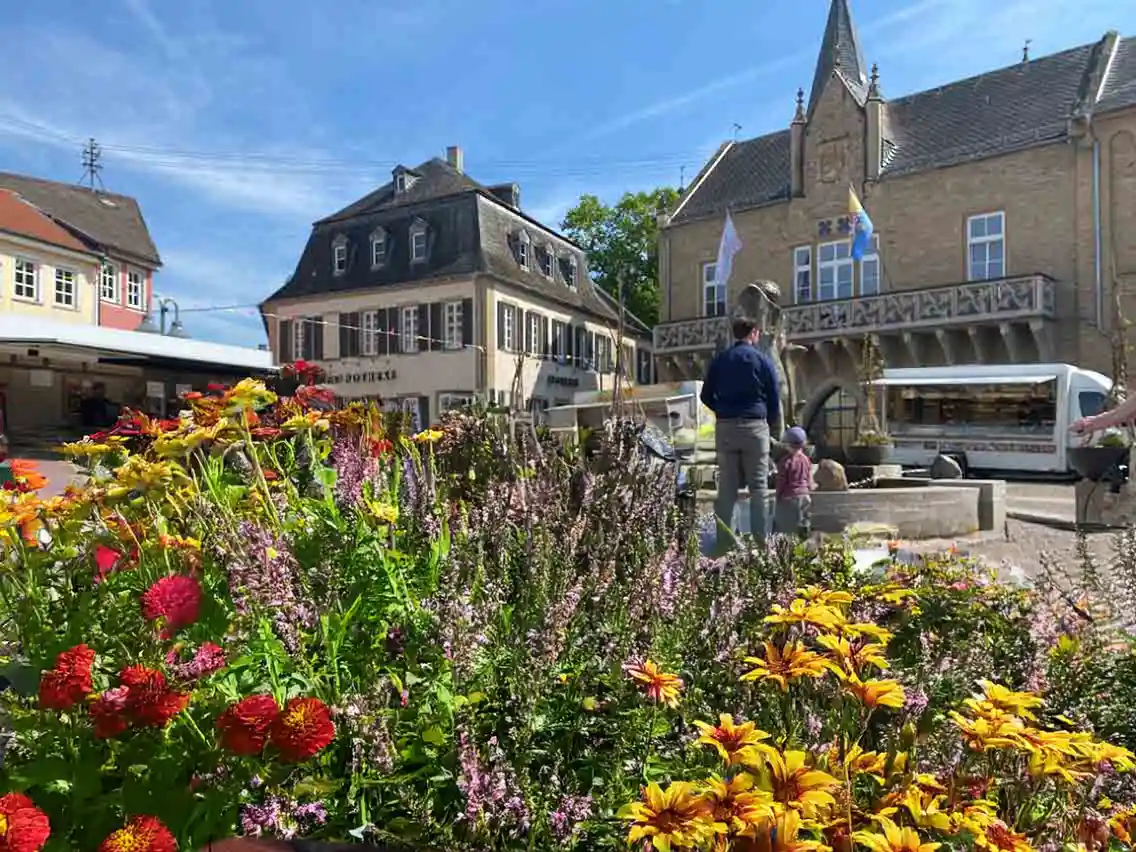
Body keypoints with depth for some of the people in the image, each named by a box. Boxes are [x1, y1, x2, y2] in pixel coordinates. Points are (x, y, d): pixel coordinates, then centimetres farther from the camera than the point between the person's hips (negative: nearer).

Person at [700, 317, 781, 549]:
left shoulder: (719, 359, 8)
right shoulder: (762, 360, 1)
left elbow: (706, 396, 11)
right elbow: (774, 399, 4)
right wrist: (770, 421, 20)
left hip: (725, 427, 3)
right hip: (754, 426, -3)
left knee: (727, 487, 5)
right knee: (758, 487, 2)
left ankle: (725, 542, 5)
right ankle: (761, 541, 0)